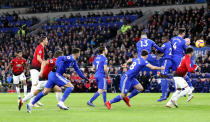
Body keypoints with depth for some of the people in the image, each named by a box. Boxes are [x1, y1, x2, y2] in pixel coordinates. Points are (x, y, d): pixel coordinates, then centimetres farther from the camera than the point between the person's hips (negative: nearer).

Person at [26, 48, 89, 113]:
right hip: (56, 74, -9)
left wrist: (84, 77, 37)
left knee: (45, 92, 8)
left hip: (52, 75, 9)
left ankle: (31, 104, 8)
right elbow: (60, 58, -23)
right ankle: (61, 103, -18)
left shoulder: (74, 61, 19)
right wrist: (56, 66, -33)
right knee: (70, 86, -12)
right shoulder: (70, 58, -10)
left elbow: (77, 70, 33)